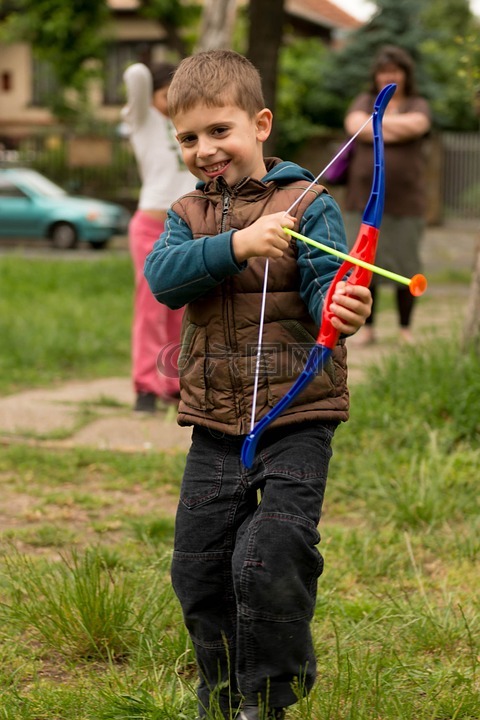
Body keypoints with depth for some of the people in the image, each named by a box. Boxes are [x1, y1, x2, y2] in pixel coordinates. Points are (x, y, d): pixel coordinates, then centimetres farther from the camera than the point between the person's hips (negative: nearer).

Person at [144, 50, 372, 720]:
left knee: (267, 564, -14)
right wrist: (235, 245, -26)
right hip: (215, 427, 5)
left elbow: (325, 288, -14)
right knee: (199, 572, 10)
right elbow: (162, 275, -11)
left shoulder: (308, 205, -4)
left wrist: (342, 309, -39)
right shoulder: (186, 214, 9)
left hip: (296, 420, -5)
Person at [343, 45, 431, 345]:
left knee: (406, 266, 1)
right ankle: (368, 328, 8)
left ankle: (406, 329, 13)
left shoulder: (419, 105, 9)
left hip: (406, 202, -1)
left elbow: (415, 125, -15)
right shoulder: (364, 102, 12)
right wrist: (393, 130, -11)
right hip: (365, 199, 1)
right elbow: (355, 126, -9)